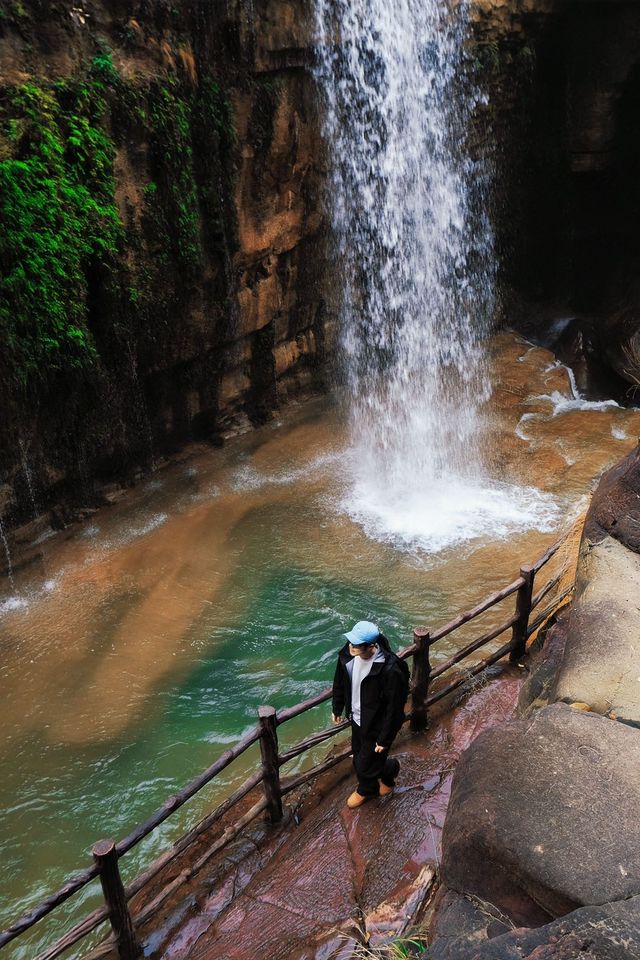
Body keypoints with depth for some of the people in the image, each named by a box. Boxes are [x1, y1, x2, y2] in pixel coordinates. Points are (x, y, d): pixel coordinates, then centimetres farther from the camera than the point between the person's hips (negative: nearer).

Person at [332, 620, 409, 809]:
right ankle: (368, 789, 54)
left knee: (366, 766, 10)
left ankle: (390, 769, 43)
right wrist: (337, 708, 14)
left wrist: (384, 739, -15)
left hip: (376, 726, -6)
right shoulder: (348, 654, -18)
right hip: (356, 719, 6)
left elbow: (395, 708, -24)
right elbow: (340, 682, 2)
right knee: (359, 760, 24)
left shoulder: (390, 670, -37)